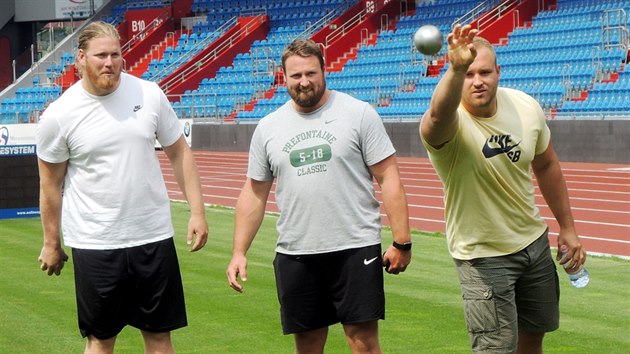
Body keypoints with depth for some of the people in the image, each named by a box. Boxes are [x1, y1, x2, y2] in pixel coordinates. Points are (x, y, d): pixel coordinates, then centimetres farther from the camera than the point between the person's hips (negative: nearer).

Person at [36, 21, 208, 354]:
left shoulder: (149, 95, -2)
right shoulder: (59, 115, -8)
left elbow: (179, 152, 7)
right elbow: (51, 183, 2)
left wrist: (197, 211, 2)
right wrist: (51, 243, 7)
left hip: (154, 238, 2)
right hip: (95, 244, -2)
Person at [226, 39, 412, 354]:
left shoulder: (359, 114, -1)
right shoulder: (267, 128, 9)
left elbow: (388, 178, -3)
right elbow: (254, 193, 13)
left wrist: (401, 242, -8)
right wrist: (239, 252, 6)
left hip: (355, 248, -3)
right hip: (294, 255, 3)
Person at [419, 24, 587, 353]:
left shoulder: (526, 107, -8)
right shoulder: (448, 124, -26)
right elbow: (439, 114, -53)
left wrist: (567, 227, 12)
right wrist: (456, 70, -73)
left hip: (534, 241, 6)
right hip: (482, 256, -5)